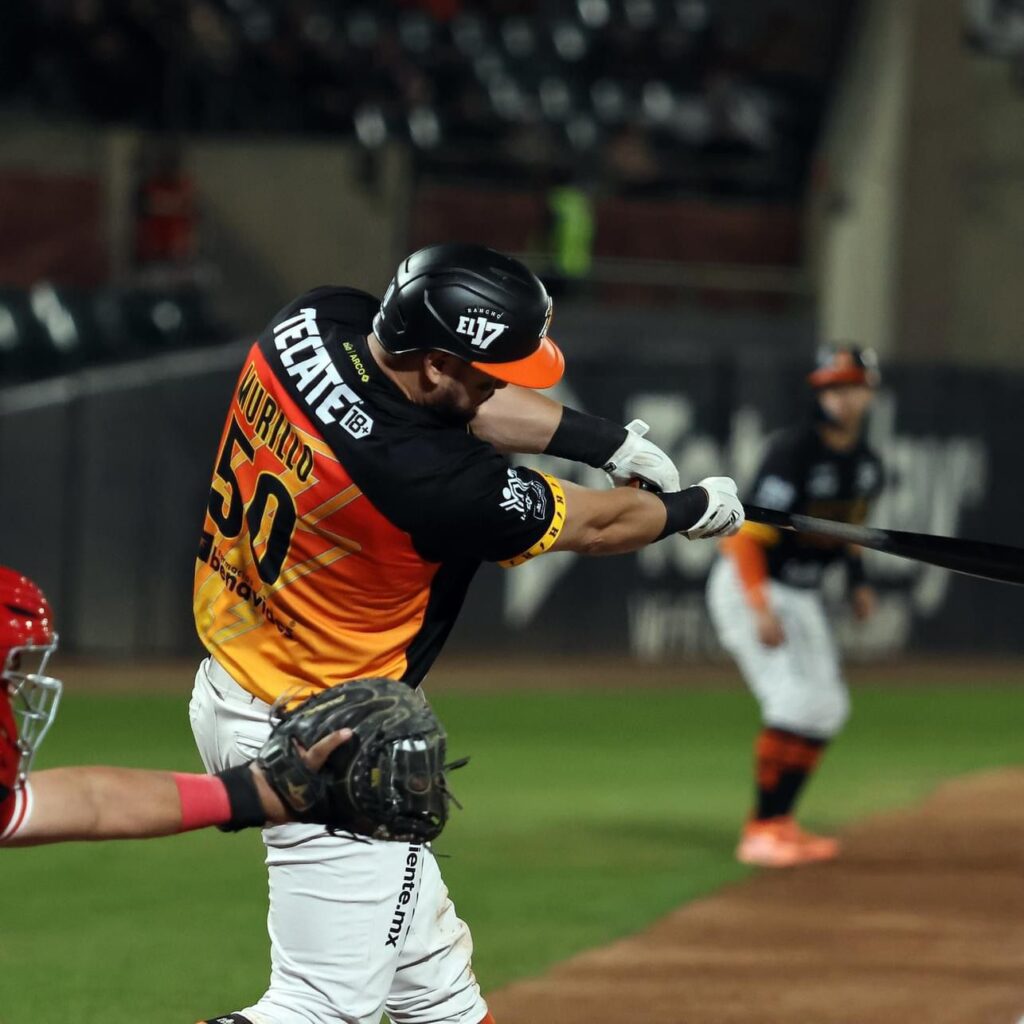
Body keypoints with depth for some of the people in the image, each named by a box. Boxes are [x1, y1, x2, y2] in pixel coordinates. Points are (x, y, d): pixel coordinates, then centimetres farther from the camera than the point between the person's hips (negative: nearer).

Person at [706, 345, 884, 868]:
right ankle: (761, 831, -13)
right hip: (746, 585, -9)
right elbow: (746, 535, -26)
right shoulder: (793, 452, -23)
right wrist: (760, 610, -33)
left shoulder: (866, 463, 2)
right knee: (796, 700, -19)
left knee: (827, 708, 9)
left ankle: (779, 824, 19)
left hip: (802, 593, 9)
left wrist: (858, 580, 8)